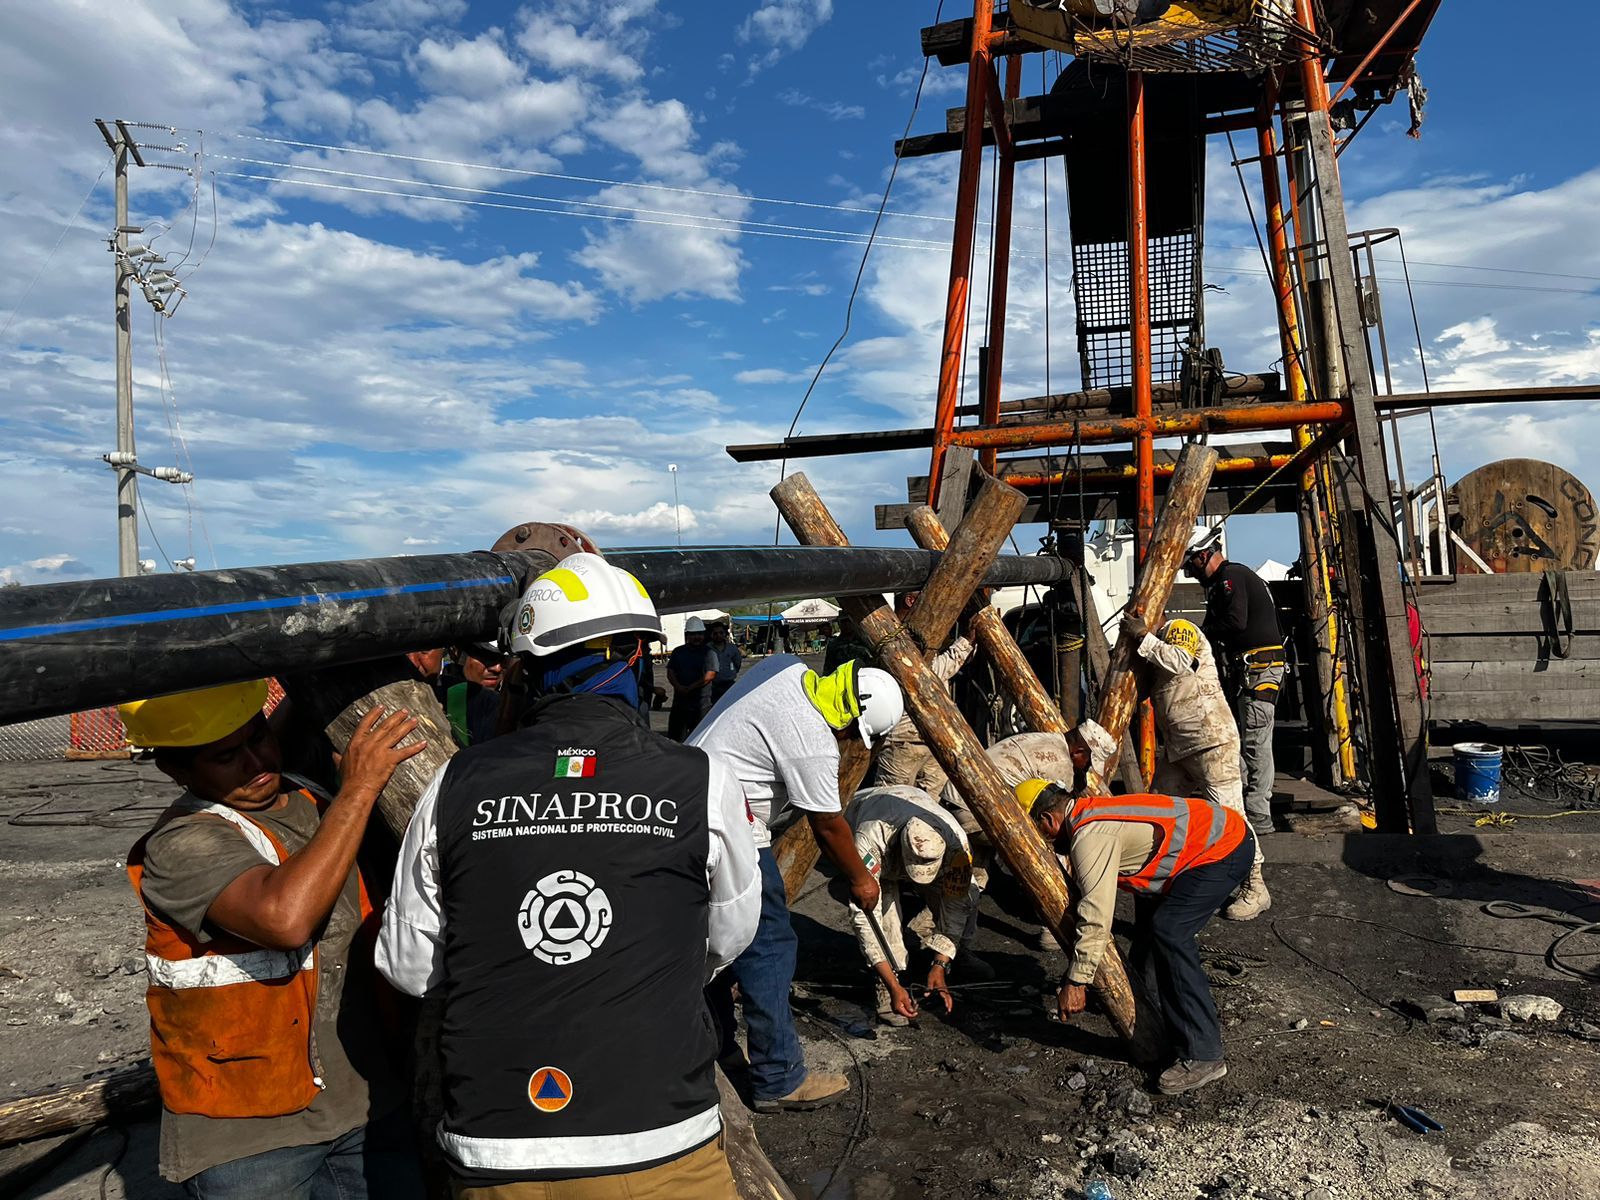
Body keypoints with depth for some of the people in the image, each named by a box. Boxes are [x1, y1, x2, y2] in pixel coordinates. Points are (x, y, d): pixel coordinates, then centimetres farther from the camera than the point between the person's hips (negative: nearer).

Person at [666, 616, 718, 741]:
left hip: (701, 704, -4)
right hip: (679, 702, 4)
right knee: (675, 735, 3)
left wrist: (689, 688, -14)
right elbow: (670, 673, 8)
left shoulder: (709, 653, 0)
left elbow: (709, 676, -10)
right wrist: (679, 687, -12)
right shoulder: (678, 652, 14)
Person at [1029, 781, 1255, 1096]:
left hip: (1226, 848, -11)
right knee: (1149, 903, 25)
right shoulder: (1091, 814, 9)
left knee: (1169, 932, -19)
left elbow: (1096, 914, -26)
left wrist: (1075, 982, -20)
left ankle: (1203, 1056, -14)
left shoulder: (1090, 836, -22)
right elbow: (1095, 897, 19)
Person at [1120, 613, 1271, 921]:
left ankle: (1255, 887, -1)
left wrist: (1143, 637, -19)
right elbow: (1142, 691, 7)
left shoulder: (1181, 629, -6)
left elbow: (1180, 661, -27)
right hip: (1177, 748, 10)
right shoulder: (1155, 653, 19)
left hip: (1213, 740, -10)